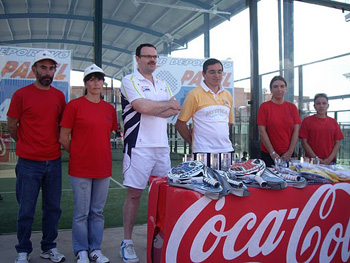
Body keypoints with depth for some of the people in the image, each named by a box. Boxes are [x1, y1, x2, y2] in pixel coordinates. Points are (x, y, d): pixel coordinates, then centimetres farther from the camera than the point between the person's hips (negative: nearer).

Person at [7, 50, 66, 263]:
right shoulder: (21, 94, -4)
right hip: (29, 163, -4)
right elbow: (11, 125, 3)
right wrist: (26, 144, 11)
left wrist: (55, 144, 11)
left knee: (53, 208, 11)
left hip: (54, 161, 4)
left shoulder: (59, 96, 8)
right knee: (26, 210, 6)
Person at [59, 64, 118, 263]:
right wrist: (80, 155, 2)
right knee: (82, 213, 5)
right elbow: (64, 138, -3)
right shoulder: (74, 105, -5)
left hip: (103, 168, 4)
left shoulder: (109, 109, 8)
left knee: (98, 211, 13)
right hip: (80, 169, -4)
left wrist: (99, 153, 11)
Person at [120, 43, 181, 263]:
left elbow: (175, 110, 8)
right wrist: (168, 105, -1)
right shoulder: (130, 80, 0)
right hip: (139, 146, -6)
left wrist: (152, 108, -7)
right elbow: (142, 106, -16)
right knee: (134, 194, 0)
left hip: (162, 146, 6)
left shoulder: (163, 85, 19)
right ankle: (127, 242, 12)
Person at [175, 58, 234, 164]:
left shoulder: (227, 95, 13)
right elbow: (180, 124, -3)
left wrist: (223, 139, 16)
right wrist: (192, 142, 2)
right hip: (203, 151, -5)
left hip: (227, 149, 5)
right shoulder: (194, 94, -4)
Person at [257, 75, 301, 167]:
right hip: (268, 155, -3)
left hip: (288, 155, 3)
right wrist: (273, 153, -11)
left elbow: (296, 131, 4)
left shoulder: (292, 107, 6)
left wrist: (290, 152, -6)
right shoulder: (264, 107, -3)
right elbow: (262, 131, -8)